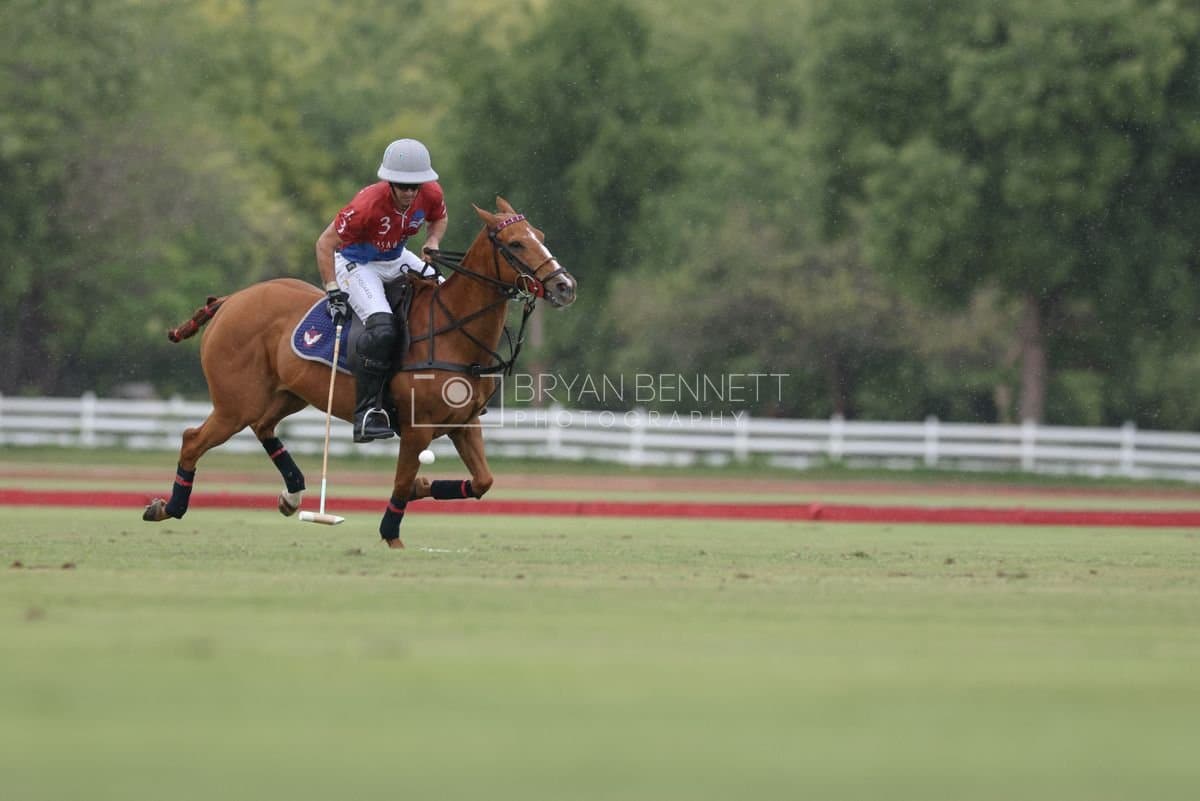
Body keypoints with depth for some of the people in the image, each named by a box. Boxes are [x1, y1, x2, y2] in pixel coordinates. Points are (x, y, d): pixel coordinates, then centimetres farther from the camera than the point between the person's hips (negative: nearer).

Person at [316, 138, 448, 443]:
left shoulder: (431, 193, -15)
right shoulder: (368, 203, -32)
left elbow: (439, 219, 11)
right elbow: (325, 243, -24)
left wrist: (432, 247, -9)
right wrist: (333, 291, -26)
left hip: (397, 260, 7)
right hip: (357, 265, -7)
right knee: (381, 326, -29)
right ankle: (366, 414, -26)